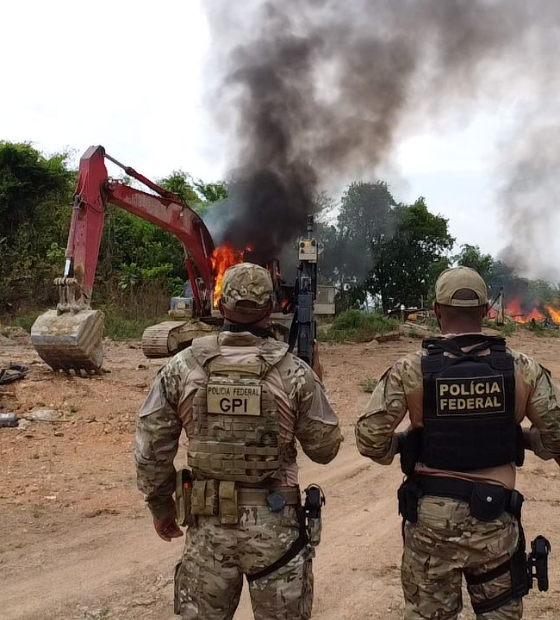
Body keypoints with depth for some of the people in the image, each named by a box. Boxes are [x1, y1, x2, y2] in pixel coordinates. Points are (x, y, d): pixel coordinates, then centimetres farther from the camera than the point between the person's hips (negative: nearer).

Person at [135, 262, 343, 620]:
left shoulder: (183, 367, -6)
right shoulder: (294, 372, -10)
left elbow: (152, 447, -1)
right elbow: (325, 449, -1)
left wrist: (160, 505, 14)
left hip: (207, 523, 2)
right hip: (275, 524, -1)